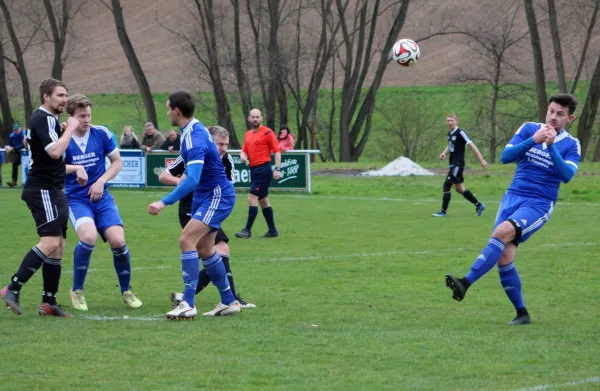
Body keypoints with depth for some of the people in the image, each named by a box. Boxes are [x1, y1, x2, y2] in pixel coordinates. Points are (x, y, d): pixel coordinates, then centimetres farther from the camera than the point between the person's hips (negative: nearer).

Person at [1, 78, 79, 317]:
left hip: (52, 191, 11)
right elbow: (55, 152, -26)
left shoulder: (48, 119, 19)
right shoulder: (44, 119, -13)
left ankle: (49, 302, 9)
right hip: (43, 190, -11)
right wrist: (70, 128, -16)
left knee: (57, 246, 8)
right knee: (50, 242, -19)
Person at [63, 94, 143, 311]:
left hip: (101, 197, 2)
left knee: (118, 240, -15)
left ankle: (126, 291, 10)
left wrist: (101, 181, -7)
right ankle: (77, 291, -7)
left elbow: (117, 162, 8)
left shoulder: (102, 134, -2)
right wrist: (75, 168, -23)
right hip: (76, 198, -2)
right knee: (89, 236, -29)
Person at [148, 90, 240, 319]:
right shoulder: (194, 129, 5)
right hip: (206, 196, 10)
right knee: (204, 250, 13)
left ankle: (188, 305, -23)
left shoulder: (195, 138, -25)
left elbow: (193, 180, -36)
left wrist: (164, 203, -39)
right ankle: (229, 302, 22)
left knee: (187, 240, -21)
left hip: (217, 197, -10)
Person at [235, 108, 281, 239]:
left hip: (263, 169, -8)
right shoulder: (248, 134, 14)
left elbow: (277, 151, -9)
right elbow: (244, 150, 19)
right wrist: (243, 156, -6)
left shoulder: (267, 133, -8)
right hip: (254, 169, 8)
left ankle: (247, 230, -12)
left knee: (252, 197, -13)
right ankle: (272, 230, 18)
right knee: (263, 200, 11)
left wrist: (277, 169, -16)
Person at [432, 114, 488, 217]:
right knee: (459, 189, 15)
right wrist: (444, 153, 8)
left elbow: (471, 145, -16)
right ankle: (479, 205, 26)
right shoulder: (450, 133, 11)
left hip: (458, 165, -9)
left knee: (446, 186, -11)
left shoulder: (460, 133, -14)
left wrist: (482, 160, -20)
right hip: (453, 164, 9)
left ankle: (443, 211, -6)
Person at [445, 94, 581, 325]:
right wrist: (533, 140, -16)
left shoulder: (571, 145, 1)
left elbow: (567, 175, -16)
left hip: (539, 204, -4)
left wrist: (551, 146, -24)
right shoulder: (529, 129, 7)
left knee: (502, 232, -30)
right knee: (504, 257, -9)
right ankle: (521, 313, 5)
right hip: (513, 197, 4)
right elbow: (506, 157, -4)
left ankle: (466, 283, -34)